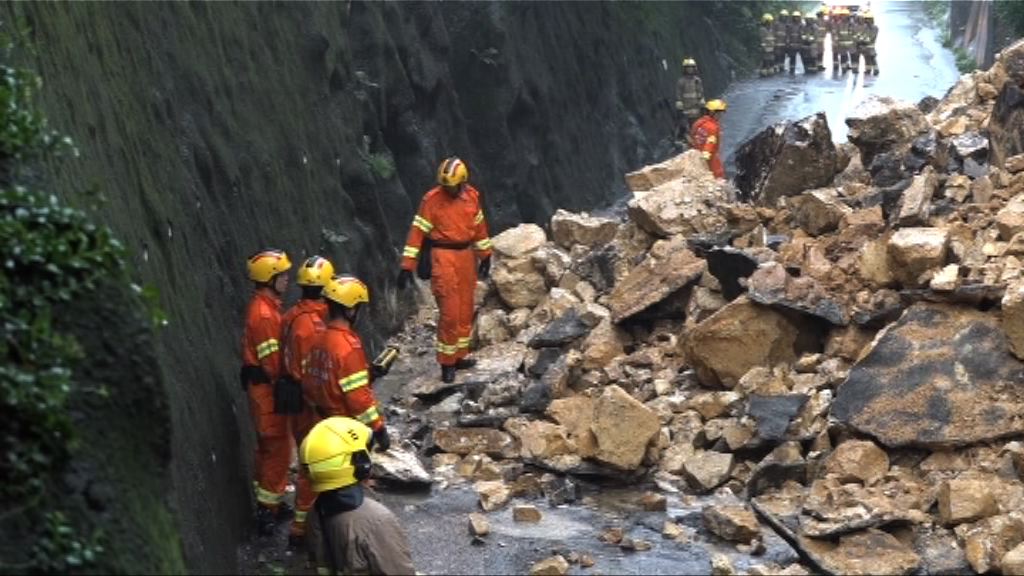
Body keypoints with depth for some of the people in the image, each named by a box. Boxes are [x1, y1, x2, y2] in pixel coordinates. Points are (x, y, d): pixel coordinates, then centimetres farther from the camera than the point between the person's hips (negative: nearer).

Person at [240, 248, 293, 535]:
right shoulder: (264, 313, -23)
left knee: (269, 446, 20)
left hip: (264, 386, 10)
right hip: (268, 387, -10)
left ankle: (267, 502, 32)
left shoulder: (266, 306, 9)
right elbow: (272, 361, -23)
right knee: (277, 448, -3)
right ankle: (267, 512, 4)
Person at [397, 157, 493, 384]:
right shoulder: (432, 199, -12)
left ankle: (460, 356, 25)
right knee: (450, 312, -7)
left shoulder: (472, 196, 3)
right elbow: (418, 230, -13)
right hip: (443, 256, -5)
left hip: (467, 255, 6)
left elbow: (479, 226, 16)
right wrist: (407, 266, -17)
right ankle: (446, 363, 4)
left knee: (465, 310, 12)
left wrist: (485, 254, 21)